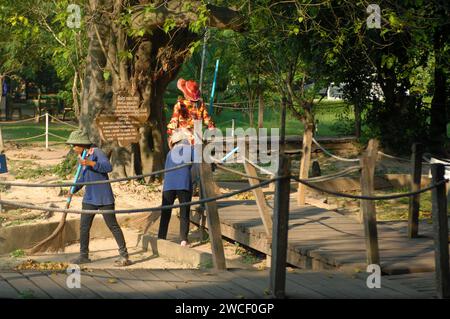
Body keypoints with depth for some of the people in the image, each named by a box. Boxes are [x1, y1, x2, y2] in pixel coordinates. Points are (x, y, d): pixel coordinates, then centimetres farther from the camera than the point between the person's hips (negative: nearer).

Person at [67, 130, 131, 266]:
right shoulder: (82, 158, 12)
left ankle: (124, 256, 2)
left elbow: (108, 167, -25)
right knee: (84, 227, 9)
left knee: (113, 225, -3)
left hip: (104, 198, -8)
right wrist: (72, 190, 8)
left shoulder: (96, 152, -11)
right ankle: (84, 255, 20)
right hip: (89, 198, 8)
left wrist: (91, 163, -32)